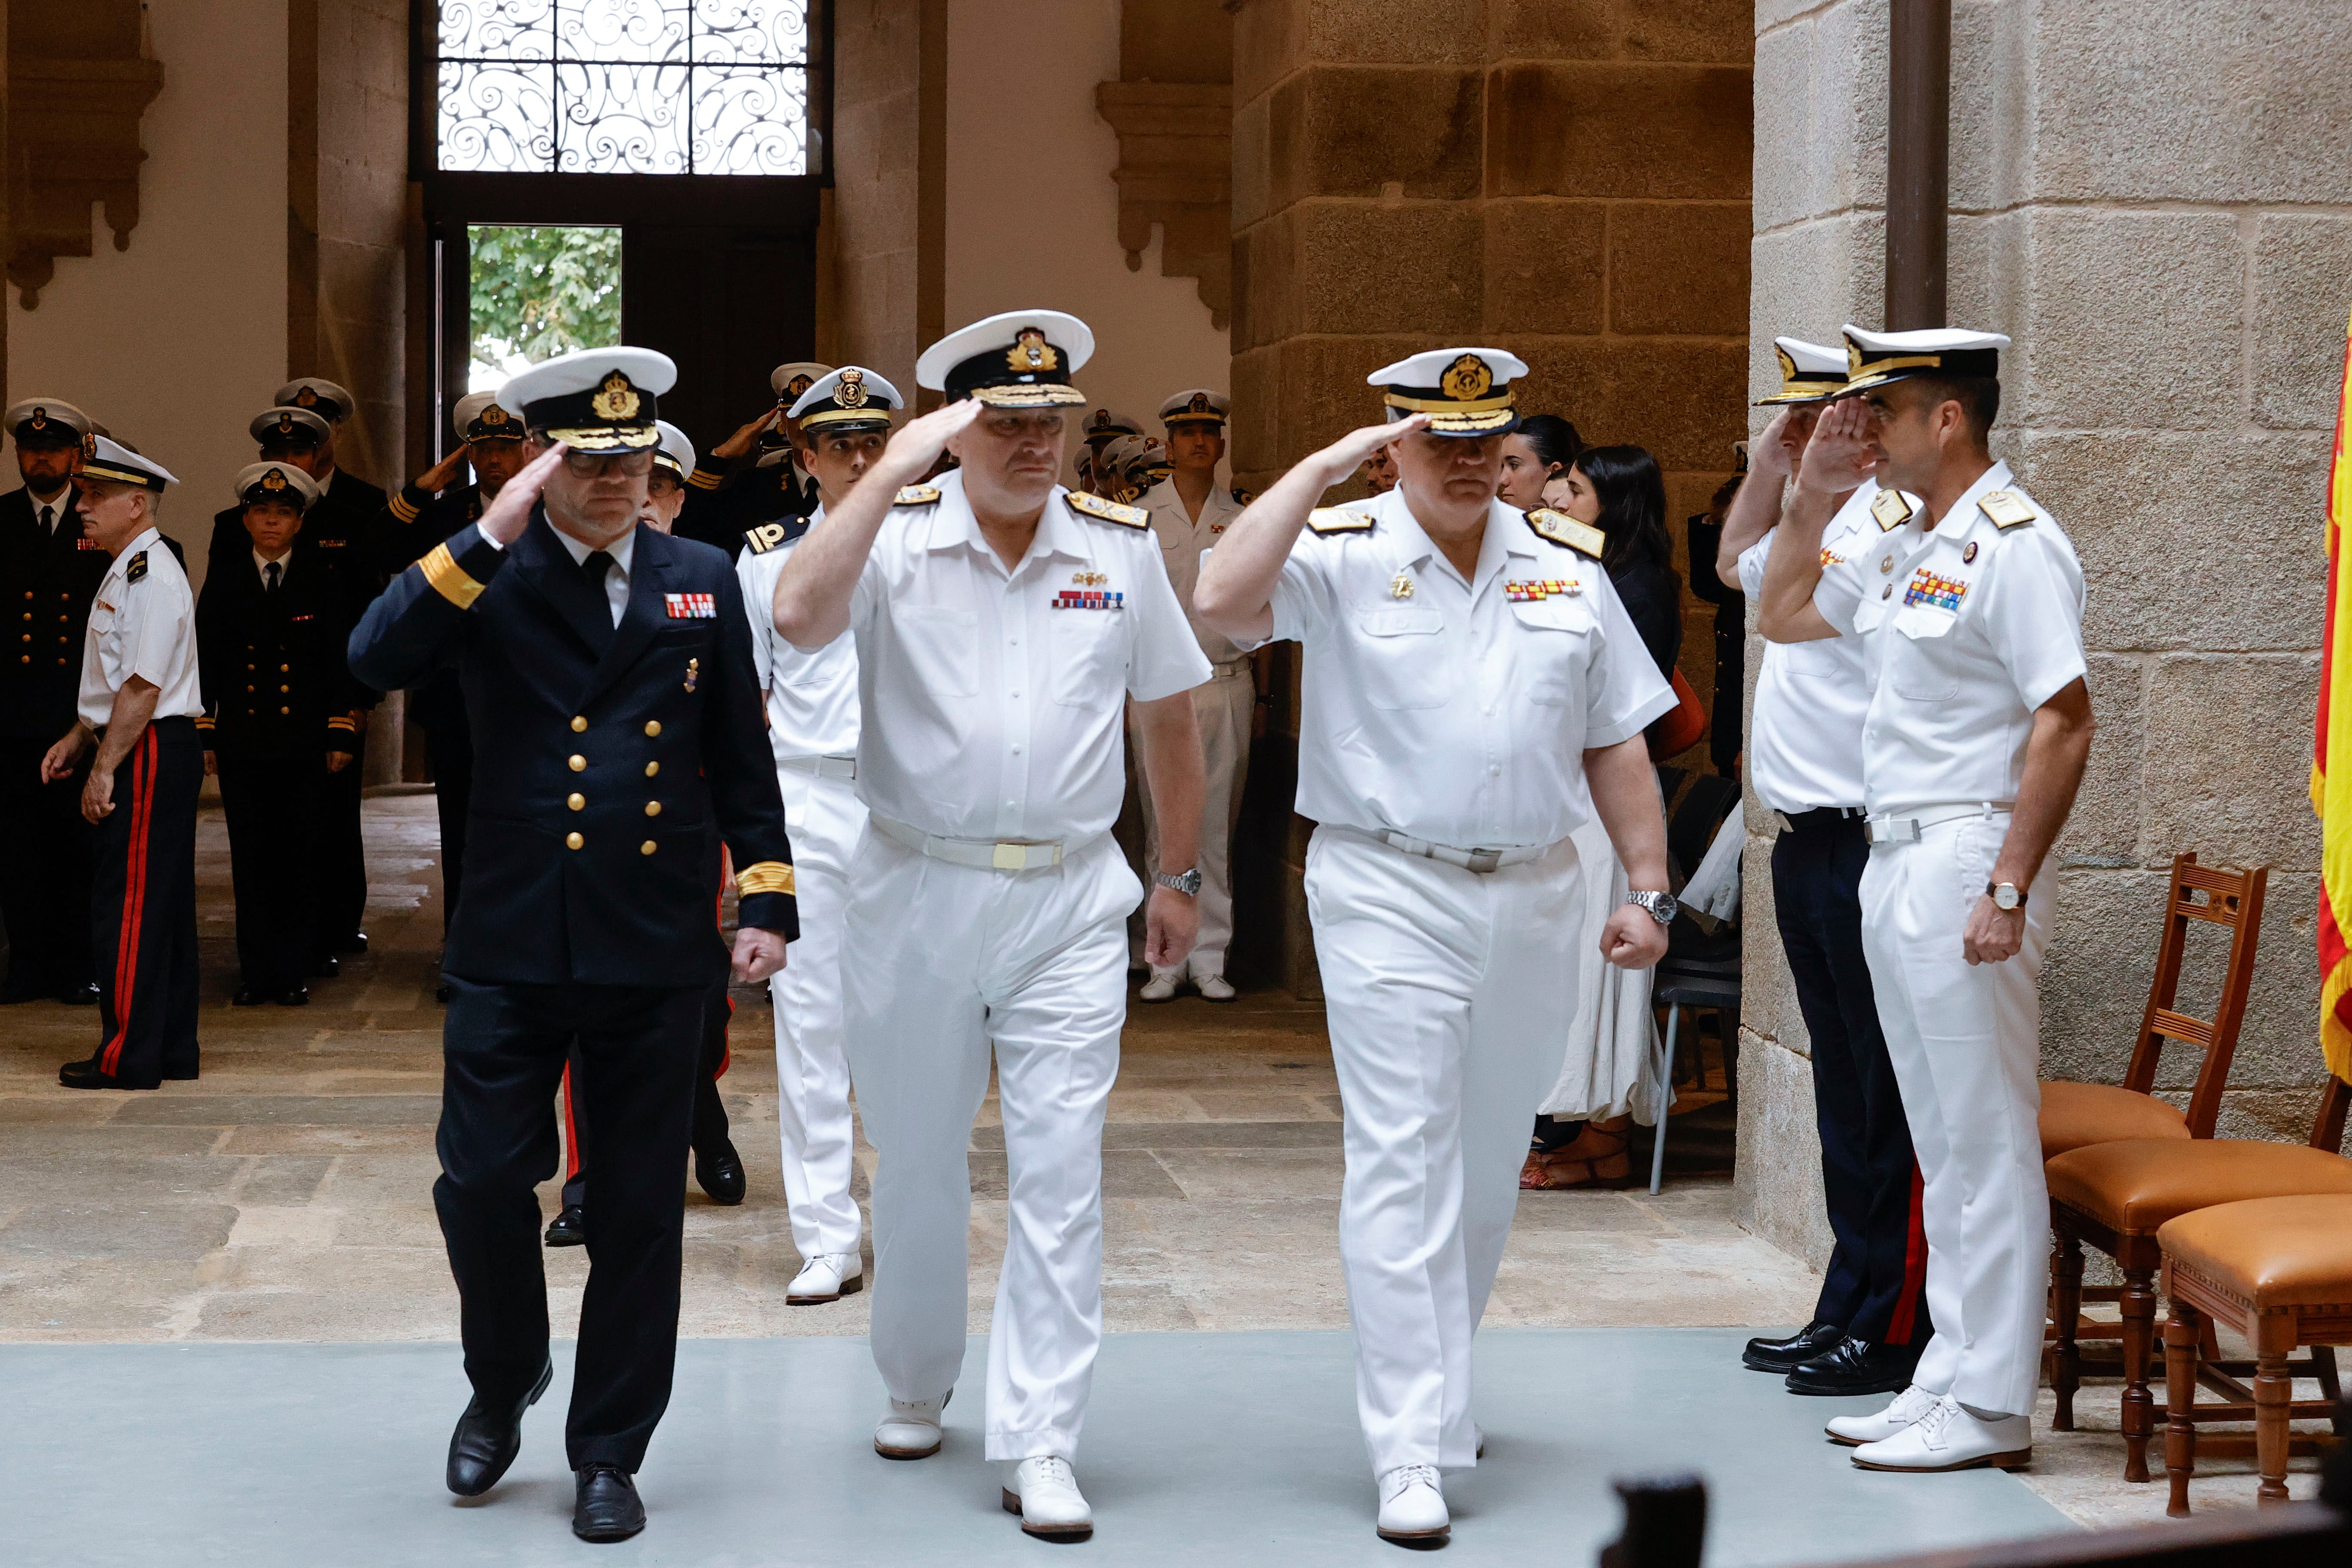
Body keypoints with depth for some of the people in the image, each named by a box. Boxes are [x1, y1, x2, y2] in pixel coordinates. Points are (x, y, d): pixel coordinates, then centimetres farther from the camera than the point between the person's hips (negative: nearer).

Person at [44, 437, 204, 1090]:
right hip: (141, 753, 10)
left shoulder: (152, 577, -17)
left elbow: (142, 687, -21)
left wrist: (105, 767, -20)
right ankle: (169, 1048, 19)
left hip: (150, 753, -10)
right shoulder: (129, 572, 16)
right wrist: (79, 738, 20)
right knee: (160, 903, 13)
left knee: (129, 906, -6)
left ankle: (129, 1056, -2)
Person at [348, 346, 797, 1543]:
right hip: (512, 942, -1)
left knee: (640, 1209, 6)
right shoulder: (486, 576, 0)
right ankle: (504, 1381, 29)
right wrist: (491, 534, -22)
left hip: (658, 950, 1)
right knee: (482, 1184, -1)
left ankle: (608, 1453, 20)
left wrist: (765, 897, 4)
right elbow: (375, 662, -18)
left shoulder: (701, 581, 7)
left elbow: (740, 756, 10)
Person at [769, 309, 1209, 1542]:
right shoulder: (898, 535, -4)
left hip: (1069, 898, 1)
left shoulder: (1121, 544, 4)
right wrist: (893, 468, -25)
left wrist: (1181, 875, 15)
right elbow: (798, 617, -26)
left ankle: (1040, 1443, -2)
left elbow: (1167, 711, 14)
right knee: (916, 1163, 13)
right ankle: (916, 1384, 35)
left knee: (1061, 1171, -6)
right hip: (914, 889, -1)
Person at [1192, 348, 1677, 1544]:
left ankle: (1436, 1387, 33)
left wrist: (1648, 890, 7)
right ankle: (1410, 1454, -9)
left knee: (1489, 1165, 15)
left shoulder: (1567, 567, 9)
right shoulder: (1341, 556, -4)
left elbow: (1616, 743, 13)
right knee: (1402, 1166, -9)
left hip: (1532, 897, 5)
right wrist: (1326, 466, -19)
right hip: (1388, 895, -5)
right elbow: (1222, 599, -24)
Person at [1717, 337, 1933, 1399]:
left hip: (1866, 845, -10)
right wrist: (1771, 465, 24)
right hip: (1808, 847, 10)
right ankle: (1848, 1310, 23)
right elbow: (1738, 565, 35)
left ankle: (1896, 1331, 1)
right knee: (1843, 1092, 15)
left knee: (1889, 1099, -4)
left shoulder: (1898, 525, -14)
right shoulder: (1821, 522, 16)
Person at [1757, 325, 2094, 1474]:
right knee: (1940, 1143, 14)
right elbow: (1782, 616, 29)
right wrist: (1813, 492, 15)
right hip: (1892, 863, 9)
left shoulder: (2014, 544, -13)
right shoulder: (1902, 549, 15)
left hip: (1965, 862, -9)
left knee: (1986, 1142, -4)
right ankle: (1951, 1376, 21)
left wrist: (2009, 888, -23)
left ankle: (1992, 1406, 1)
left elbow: (2065, 723, -19)